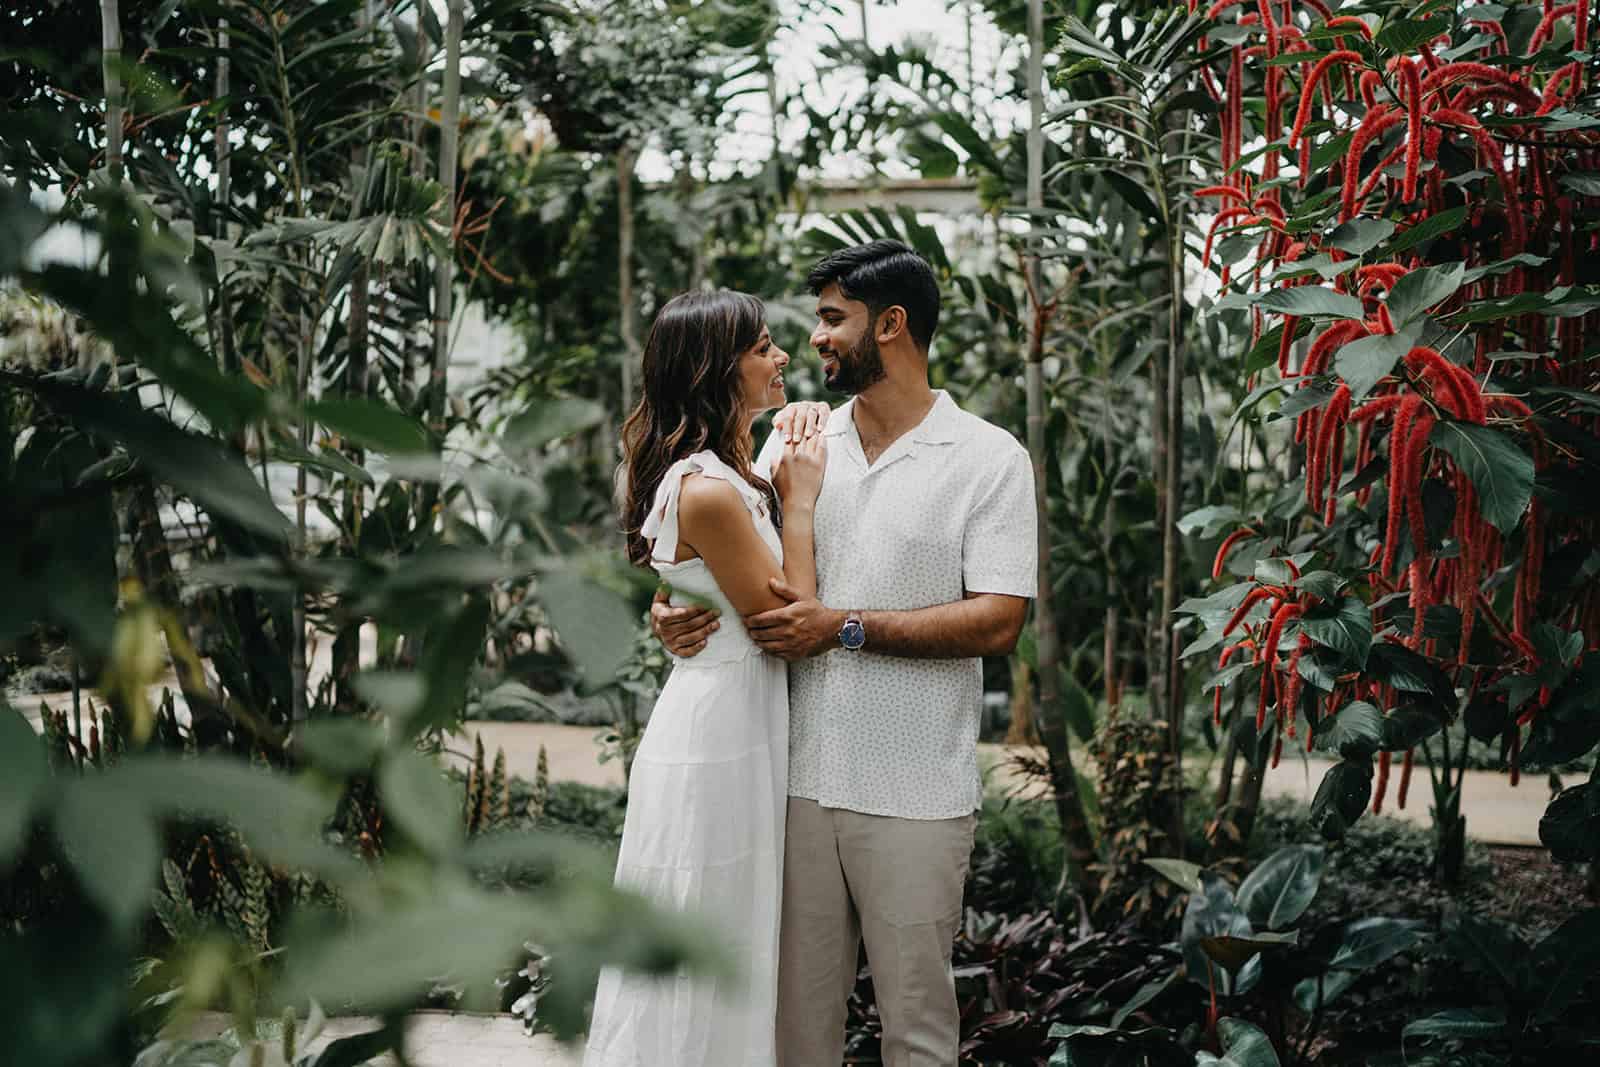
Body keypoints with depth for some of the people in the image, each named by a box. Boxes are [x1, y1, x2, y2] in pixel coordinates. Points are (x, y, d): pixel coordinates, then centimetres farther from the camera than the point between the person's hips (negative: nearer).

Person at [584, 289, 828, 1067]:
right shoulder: (709, 493, -22)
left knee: (733, 958, 19)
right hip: (720, 731, -10)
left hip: (743, 719, 10)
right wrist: (799, 501, -12)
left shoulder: (726, 472, 8)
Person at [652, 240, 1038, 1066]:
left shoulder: (989, 459, -3)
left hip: (914, 799, -4)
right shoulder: (793, 441, 11)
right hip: (801, 780, 4)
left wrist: (843, 627, -17)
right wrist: (674, 607, -8)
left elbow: (997, 622, -11)